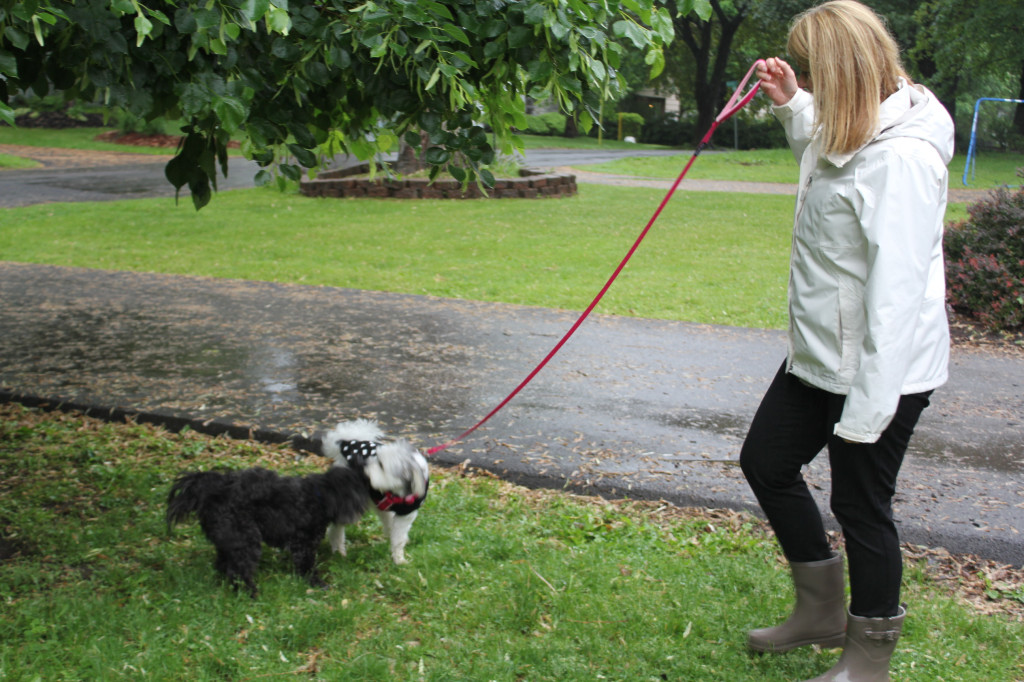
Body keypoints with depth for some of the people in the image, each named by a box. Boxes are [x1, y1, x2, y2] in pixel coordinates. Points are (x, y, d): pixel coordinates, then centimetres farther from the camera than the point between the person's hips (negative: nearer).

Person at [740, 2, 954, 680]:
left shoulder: (901, 157, -26)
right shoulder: (848, 132, 5)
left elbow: (898, 292, -29)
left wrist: (868, 407, -27)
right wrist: (791, 106, 15)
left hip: (881, 368, -10)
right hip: (820, 354, 11)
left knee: (861, 505, 4)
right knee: (767, 460, 19)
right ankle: (822, 609, 37)